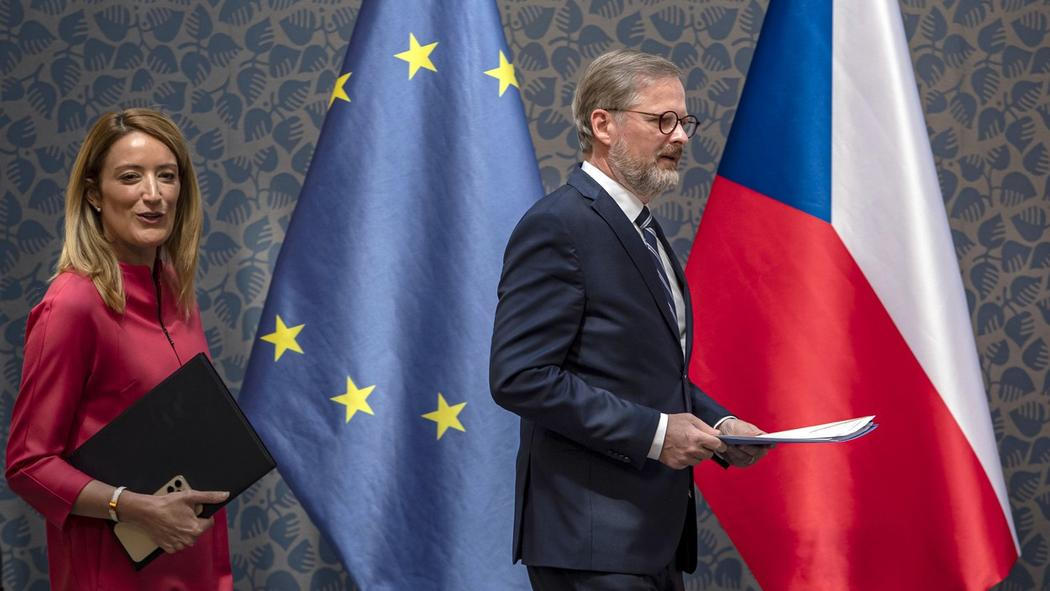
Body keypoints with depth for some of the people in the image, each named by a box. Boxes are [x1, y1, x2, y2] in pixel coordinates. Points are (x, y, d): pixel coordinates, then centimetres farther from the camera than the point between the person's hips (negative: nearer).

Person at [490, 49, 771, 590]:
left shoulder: (642, 230, 17)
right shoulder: (557, 227, -12)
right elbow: (519, 377, -20)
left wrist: (718, 424, 6)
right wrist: (653, 433, -20)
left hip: (653, 529, 9)